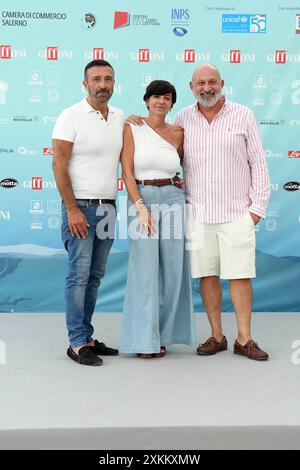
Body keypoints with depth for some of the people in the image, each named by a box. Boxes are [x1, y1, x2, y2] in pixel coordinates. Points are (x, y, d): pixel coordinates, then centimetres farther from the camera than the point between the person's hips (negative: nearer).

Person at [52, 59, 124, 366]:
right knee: (79, 274, -5)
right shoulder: (71, 116, -6)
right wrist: (72, 209, -15)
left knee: (95, 276, 10)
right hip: (80, 207, -6)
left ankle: (87, 337, 19)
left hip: (108, 208, 6)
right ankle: (77, 343, 3)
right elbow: (59, 165, -11)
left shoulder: (120, 117, 11)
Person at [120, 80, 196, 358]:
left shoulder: (178, 134, 8)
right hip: (141, 199, -3)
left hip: (172, 199, 3)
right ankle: (145, 339, 6)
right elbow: (127, 171, -6)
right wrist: (141, 207, -14)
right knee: (145, 268, -4)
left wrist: (181, 181, 6)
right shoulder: (133, 129, 0)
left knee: (171, 269, 4)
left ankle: (162, 334, 18)